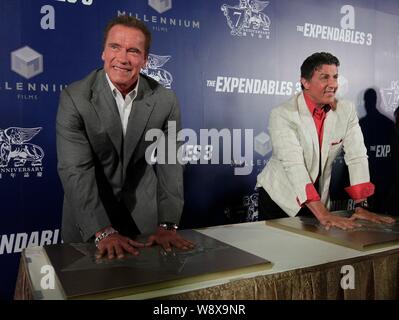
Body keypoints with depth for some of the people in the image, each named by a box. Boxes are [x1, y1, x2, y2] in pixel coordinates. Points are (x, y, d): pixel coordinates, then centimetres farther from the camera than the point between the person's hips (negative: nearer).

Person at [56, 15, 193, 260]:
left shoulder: (165, 101, -10)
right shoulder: (74, 97, -16)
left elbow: (169, 165, -9)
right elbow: (76, 171, -22)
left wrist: (167, 225, -17)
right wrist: (103, 232, -29)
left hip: (144, 219, 2)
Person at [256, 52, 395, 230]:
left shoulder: (347, 110, -5)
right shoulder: (282, 115, -21)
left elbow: (357, 156, -7)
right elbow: (293, 164, -29)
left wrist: (361, 206, -15)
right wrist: (323, 213, -36)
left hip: (317, 198, 4)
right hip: (277, 196, -3)